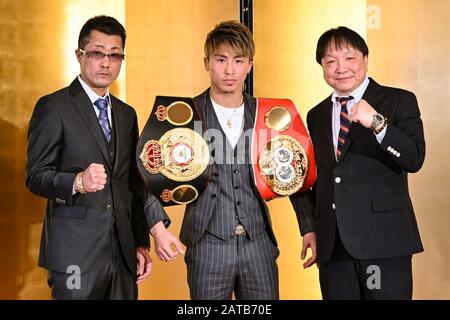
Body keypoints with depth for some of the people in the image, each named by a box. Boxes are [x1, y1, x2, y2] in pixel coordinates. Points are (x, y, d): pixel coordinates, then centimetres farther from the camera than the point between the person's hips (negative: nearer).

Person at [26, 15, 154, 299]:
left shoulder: (127, 114, 15)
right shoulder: (54, 107, -4)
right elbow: (36, 177, -9)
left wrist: (141, 243, 13)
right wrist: (77, 182, -27)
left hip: (123, 252, 6)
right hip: (75, 252, -5)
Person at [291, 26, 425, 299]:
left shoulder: (399, 102, 1)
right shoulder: (316, 116, 14)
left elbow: (414, 159, -12)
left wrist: (377, 123, -25)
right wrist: (310, 226, 9)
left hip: (384, 239, -4)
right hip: (332, 244, 4)